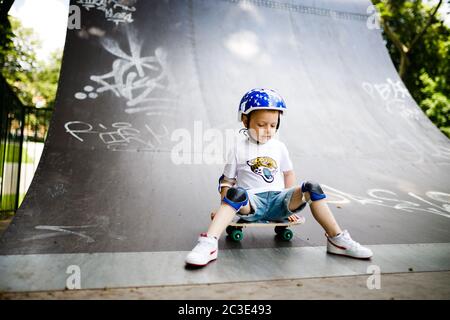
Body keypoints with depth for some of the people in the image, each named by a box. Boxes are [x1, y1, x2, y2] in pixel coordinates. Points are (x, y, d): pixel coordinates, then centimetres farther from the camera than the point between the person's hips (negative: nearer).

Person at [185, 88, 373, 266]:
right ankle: (209, 243, -46)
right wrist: (225, 206, -6)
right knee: (236, 193, -37)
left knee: (311, 188, -20)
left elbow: (288, 173, 23)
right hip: (250, 202, -3)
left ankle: (337, 240, -13)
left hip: (277, 199, 3)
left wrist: (291, 203, 15)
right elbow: (227, 182, 8)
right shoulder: (239, 149, 6)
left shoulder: (279, 147, 15)